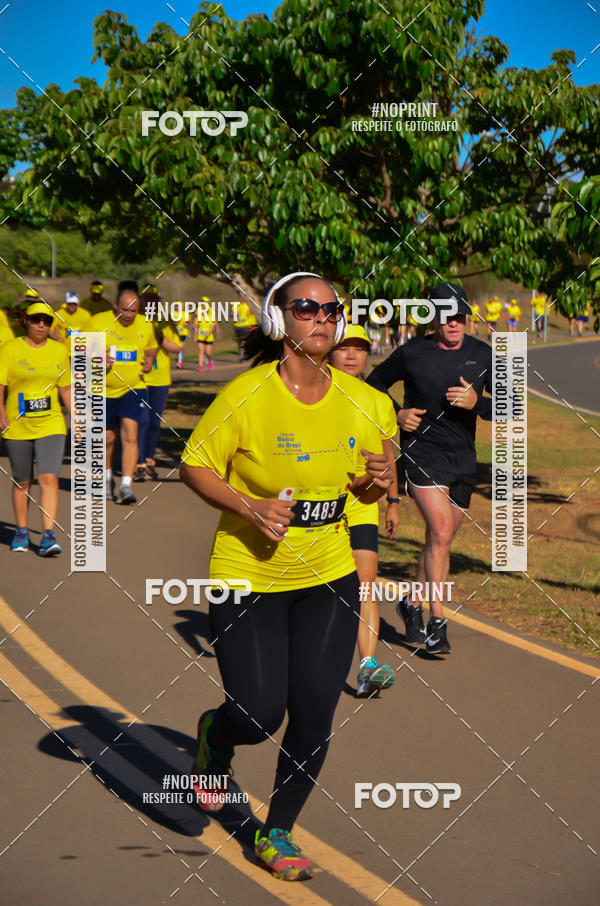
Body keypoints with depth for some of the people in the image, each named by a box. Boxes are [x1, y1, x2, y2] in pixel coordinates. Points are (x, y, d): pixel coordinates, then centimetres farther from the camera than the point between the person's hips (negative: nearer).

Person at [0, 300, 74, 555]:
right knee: (22, 482, 10)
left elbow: (65, 389, 15)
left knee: (49, 478, -12)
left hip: (50, 426, 1)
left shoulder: (59, 350, 7)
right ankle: (21, 532, 26)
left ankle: (48, 535, -14)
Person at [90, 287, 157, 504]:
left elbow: (151, 348, 20)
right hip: (104, 390, 0)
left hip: (133, 389, 0)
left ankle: (126, 486, -15)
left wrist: (150, 361, -2)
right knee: (108, 438, 10)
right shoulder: (98, 322, -7)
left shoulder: (145, 325, 3)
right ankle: (107, 478, 36)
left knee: (130, 435, -14)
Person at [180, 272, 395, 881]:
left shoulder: (357, 401, -1)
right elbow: (195, 466, -7)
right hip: (249, 578, -4)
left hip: (329, 578, 4)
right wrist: (249, 508, -22)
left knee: (314, 715, 2)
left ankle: (277, 836, 24)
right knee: (258, 717, -6)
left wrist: (379, 482, -12)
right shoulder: (246, 395, -15)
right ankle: (214, 735, 34)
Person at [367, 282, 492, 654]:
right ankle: (437, 621, -14)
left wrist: (476, 402, -17)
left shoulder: (483, 355, 3)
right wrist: (397, 414, -3)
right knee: (441, 533, -18)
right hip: (422, 453, -4)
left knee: (440, 541, 13)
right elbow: (375, 382, 13)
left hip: (464, 461, 4)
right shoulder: (412, 354, -4)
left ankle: (413, 603, 34)